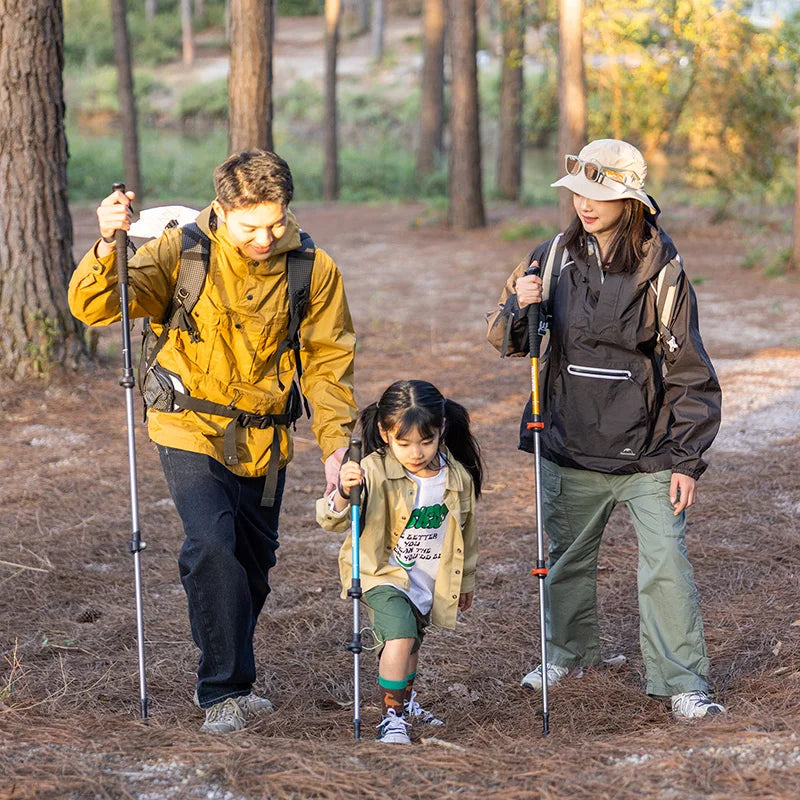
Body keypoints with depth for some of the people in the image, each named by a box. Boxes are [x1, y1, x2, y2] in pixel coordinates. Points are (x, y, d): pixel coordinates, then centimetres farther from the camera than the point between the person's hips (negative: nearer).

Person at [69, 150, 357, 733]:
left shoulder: (313, 270, -7)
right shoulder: (182, 253, -12)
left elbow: (327, 361, 0)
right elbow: (95, 308, -17)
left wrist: (337, 440, -12)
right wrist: (107, 245, -37)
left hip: (264, 439, 3)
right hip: (192, 429, -3)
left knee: (253, 563, 14)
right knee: (212, 545, -22)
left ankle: (225, 679, 38)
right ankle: (226, 691, -10)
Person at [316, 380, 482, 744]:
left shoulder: (459, 478, -9)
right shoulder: (374, 472, -21)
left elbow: (467, 534, 8)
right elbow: (332, 521, -31)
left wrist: (466, 581, 20)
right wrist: (343, 493, -52)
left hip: (431, 583, 5)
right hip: (384, 574, -5)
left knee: (412, 642, 23)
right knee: (399, 637, -25)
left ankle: (405, 699, 51)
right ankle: (391, 717, -9)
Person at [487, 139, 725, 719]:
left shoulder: (661, 271, -8)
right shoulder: (555, 259, 1)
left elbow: (690, 373, -3)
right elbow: (507, 341, 7)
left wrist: (686, 460, -5)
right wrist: (518, 307, -17)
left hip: (647, 454, -3)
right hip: (571, 450, 3)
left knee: (666, 563, -9)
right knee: (567, 558, 17)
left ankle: (683, 682, 2)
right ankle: (569, 651, 39)